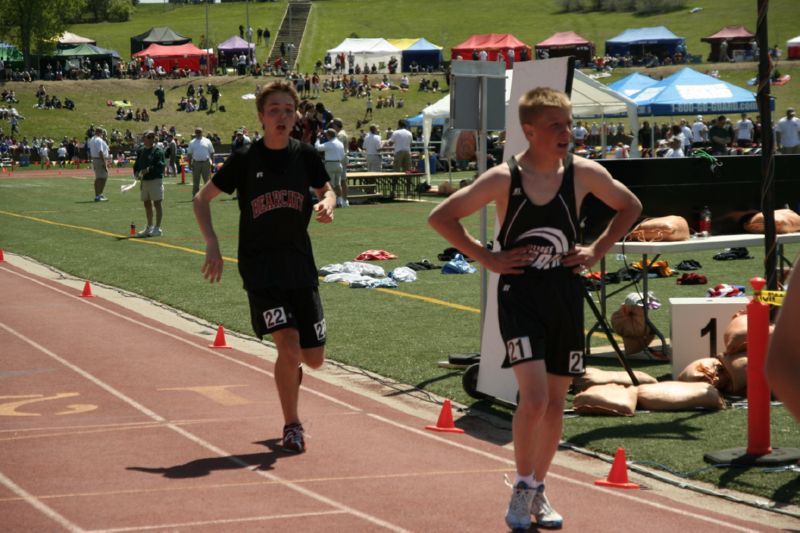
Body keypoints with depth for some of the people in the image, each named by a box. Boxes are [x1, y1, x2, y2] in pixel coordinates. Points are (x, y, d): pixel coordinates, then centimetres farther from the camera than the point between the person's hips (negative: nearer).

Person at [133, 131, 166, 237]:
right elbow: (137, 164, 18)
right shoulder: (141, 150, 12)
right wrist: (136, 172, -2)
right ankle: (149, 227, 26)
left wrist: (149, 169, -27)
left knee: (157, 203, -4)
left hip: (155, 180, -7)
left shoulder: (158, 150, -8)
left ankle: (157, 228, 0)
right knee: (147, 204, 14)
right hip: (144, 180, 7)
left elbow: (161, 165, -17)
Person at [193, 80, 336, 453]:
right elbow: (202, 198, 5)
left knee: (314, 359, 5)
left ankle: (289, 368, 42)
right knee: (288, 346, -18)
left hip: (301, 267, 3)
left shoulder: (305, 156, 2)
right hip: (260, 268, -3)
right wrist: (211, 244, -6)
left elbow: (326, 190, 19)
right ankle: (292, 426, 0)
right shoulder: (245, 160, -5)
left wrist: (327, 204, -6)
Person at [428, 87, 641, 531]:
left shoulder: (584, 174, -3)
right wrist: (485, 257, -7)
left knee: (555, 401, 9)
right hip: (520, 295, -3)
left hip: (566, 296, 3)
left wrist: (597, 250, 4)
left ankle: (538, 490, 25)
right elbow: (441, 217, -3)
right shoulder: (504, 178, -10)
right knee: (533, 398, -15)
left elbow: (630, 207, 15)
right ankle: (522, 487, 3)